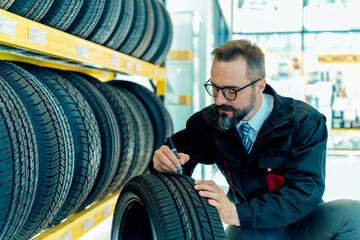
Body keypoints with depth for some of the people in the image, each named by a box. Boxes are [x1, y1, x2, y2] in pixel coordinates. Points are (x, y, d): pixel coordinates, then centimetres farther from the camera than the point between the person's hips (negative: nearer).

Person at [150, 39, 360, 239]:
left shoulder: (305, 122, -18)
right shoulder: (209, 121, -8)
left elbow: (305, 190, -25)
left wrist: (239, 213, -37)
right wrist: (164, 160, -29)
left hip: (302, 222, 0)